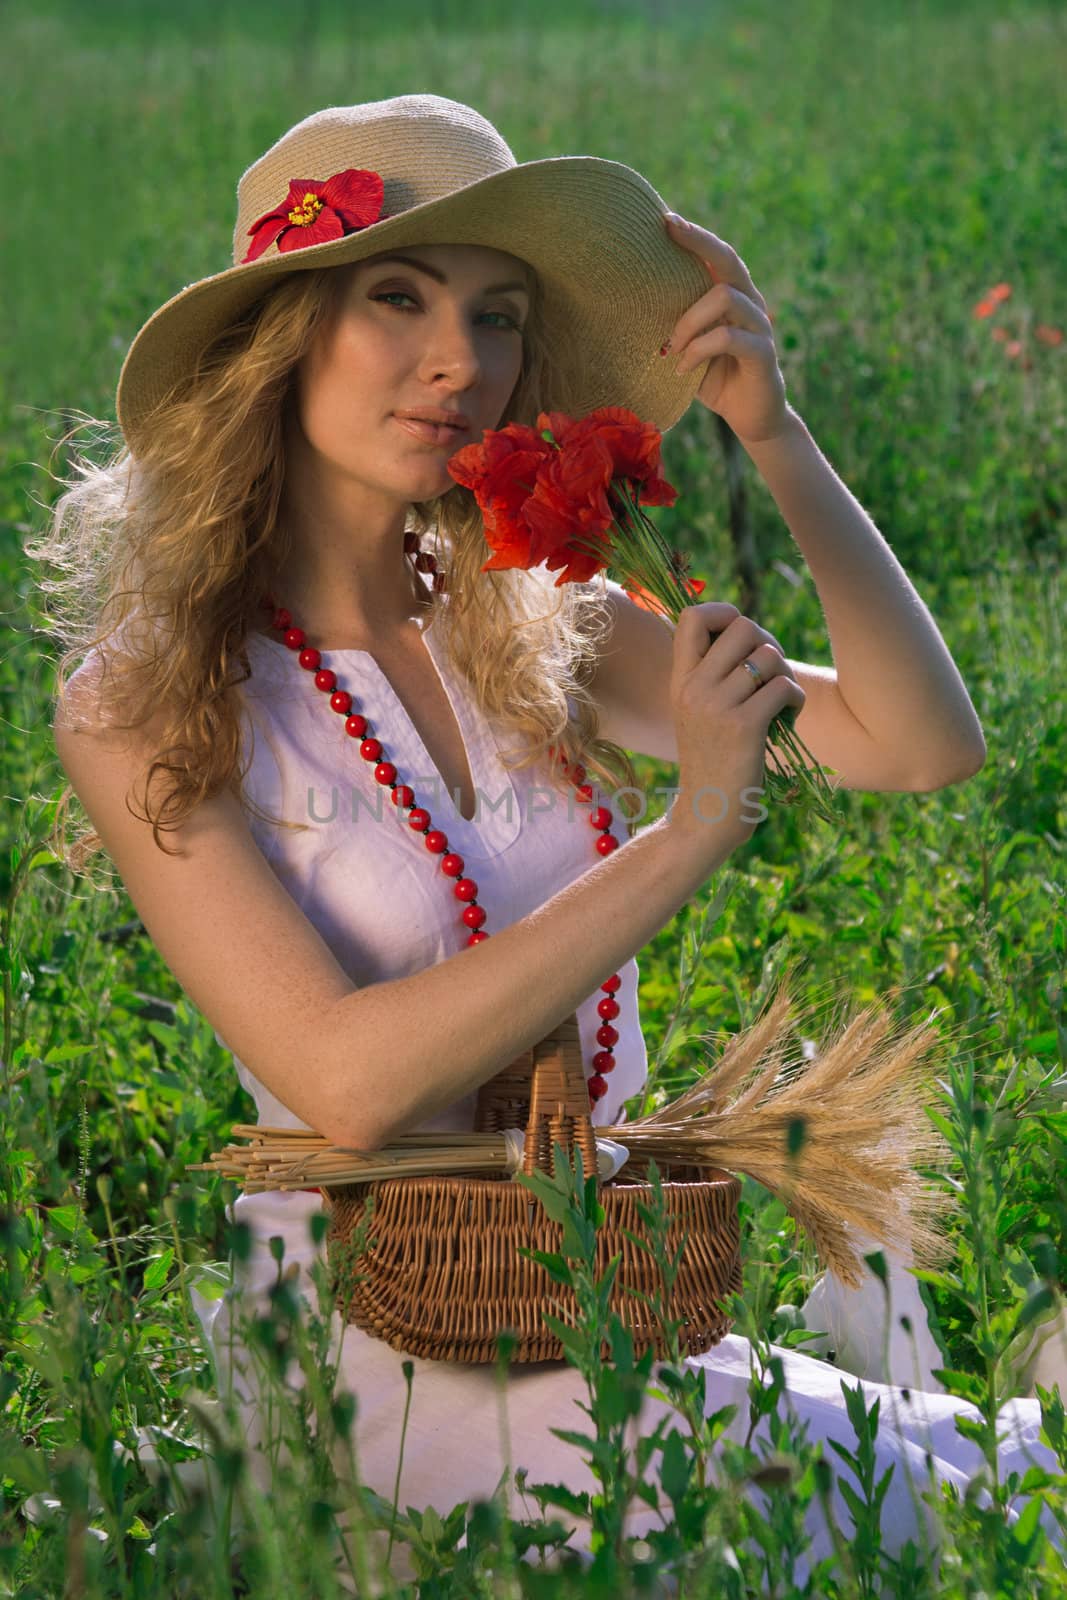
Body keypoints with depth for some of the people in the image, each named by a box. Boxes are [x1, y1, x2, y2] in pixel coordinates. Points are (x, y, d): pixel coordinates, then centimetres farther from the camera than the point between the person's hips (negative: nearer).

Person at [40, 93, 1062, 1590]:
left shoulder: (542, 635, 6)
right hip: (377, 1337, -5)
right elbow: (345, 1082, -20)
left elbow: (925, 744, -2)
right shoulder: (144, 710, -8)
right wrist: (687, 837, -22)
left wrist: (773, 436, -11)